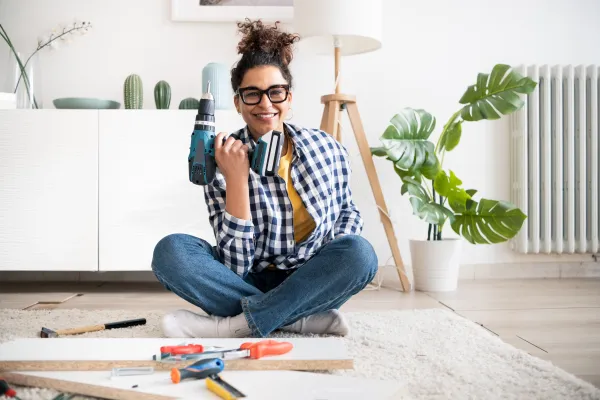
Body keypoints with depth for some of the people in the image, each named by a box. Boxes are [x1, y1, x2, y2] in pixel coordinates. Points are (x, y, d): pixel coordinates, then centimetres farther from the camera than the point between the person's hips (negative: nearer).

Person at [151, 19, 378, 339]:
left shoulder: (327, 148, -5)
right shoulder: (223, 164, -13)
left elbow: (348, 211, 13)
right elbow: (236, 267, -19)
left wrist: (340, 258, -9)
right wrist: (236, 178, -26)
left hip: (313, 285, 2)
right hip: (253, 285, -1)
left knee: (360, 251, -29)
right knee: (170, 251, -24)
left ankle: (233, 326, -25)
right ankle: (304, 319, -25)